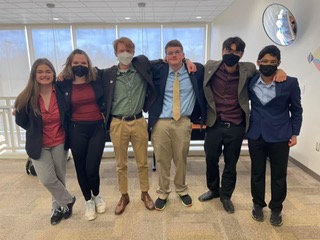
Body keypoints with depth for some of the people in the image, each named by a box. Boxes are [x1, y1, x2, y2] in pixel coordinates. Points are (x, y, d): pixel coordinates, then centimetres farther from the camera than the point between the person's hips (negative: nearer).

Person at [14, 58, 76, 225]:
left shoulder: (62, 93, -12)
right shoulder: (27, 97, -10)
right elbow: (23, 123, -2)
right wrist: (18, 113, -13)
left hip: (59, 143, 0)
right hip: (38, 145, 0)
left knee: (59, 178, 12)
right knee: (47, 179, -6)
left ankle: (58, 206, 37)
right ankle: (68, 200, 21)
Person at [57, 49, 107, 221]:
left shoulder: (97, 81, 0)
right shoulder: (63, 85, -2)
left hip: (97, 128, 0)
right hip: (77, 130, 1)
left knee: (92, 168, -2)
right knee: (81, 168, 11)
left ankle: (97, 196, 30)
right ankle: (88, 201, 35)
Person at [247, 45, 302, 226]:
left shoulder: (290, 83, -8)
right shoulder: (250, 82, -2)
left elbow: (296, 110, 2)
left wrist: (294, 133, 0)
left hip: (280, 137, -1)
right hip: (256, 135, 2)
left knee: (279, 175, 10)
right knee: (257, 172, 13)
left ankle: (276, 209, 30)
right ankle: (258, 205, 32)